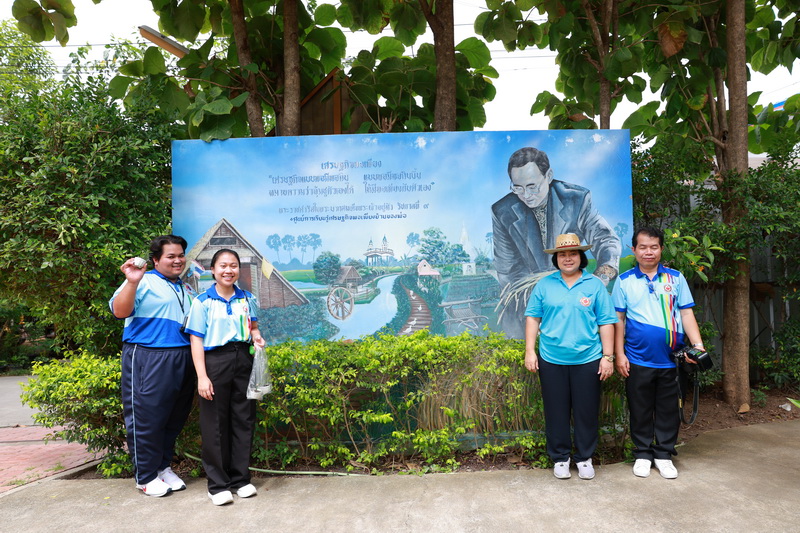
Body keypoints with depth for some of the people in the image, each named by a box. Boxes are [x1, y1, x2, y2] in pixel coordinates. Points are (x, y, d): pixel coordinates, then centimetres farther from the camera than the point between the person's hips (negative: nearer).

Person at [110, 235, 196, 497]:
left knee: (175, 417, 12)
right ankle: (146, 476, 14)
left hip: (183, 361, 7)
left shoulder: (186, 289, 20)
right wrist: (132, 282, -27)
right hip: (148, 359, -7)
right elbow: (120, 311, -15)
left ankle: (164, 467, 28)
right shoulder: (144, 282, -2)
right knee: (147, 417, 0)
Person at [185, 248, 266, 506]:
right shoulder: (203, 302, -2)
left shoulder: (247, 299, 10)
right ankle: (217, 484, 16)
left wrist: (257, 337, -1)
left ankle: (241, 479, 23)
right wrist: (202, 376, -12)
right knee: (215, 424, 2)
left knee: (243, 420, 9)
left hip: (243, 359, 4)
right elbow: (196, 340, -5)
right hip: (215, 361, -3)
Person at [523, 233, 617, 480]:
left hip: (587, 360, 0)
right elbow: (532, 318, 4)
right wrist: (530, 351, -2)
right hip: (552, 360, 1)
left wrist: (608, 356, -2)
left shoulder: (595, 285, 2)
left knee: (587, 412, 9)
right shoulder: (544, 285, 4)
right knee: (556, 412, 9)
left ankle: (585, 458, 27)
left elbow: (606, 322, 2)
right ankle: (560, 457, 26)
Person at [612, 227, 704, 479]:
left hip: (671, 359, 1)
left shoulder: (676, 278, 6)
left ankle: (664, 454, 26)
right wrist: (619, 355, -3)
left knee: (668, 409, 10)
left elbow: (686, 314, 5)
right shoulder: (624, 281, 2)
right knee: (640, 409, 10)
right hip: (638, 360, -1)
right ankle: (642, 454, 25)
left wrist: (697, 344, -8)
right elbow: (618, 319, 1)